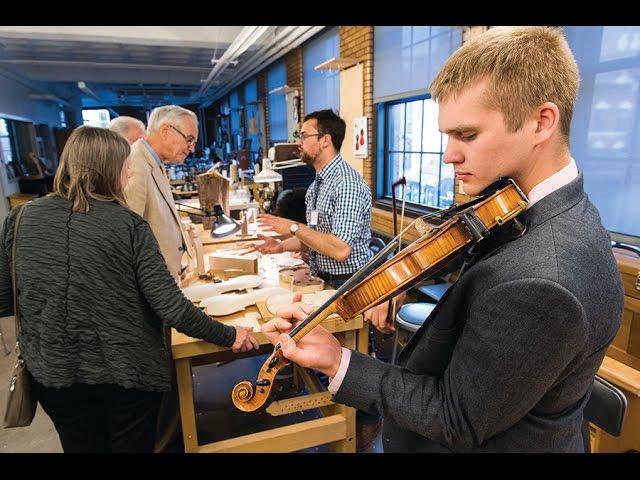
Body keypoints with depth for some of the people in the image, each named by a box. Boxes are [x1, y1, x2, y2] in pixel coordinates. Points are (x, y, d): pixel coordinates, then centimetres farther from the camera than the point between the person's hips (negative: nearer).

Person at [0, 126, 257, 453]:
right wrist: (229, 336, -8)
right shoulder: (128, 225, -17)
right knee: (133, 446, 21)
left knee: (81, 446, 27)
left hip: (52, 375, 4)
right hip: (127, 376, -3)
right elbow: (172, 310, -21)